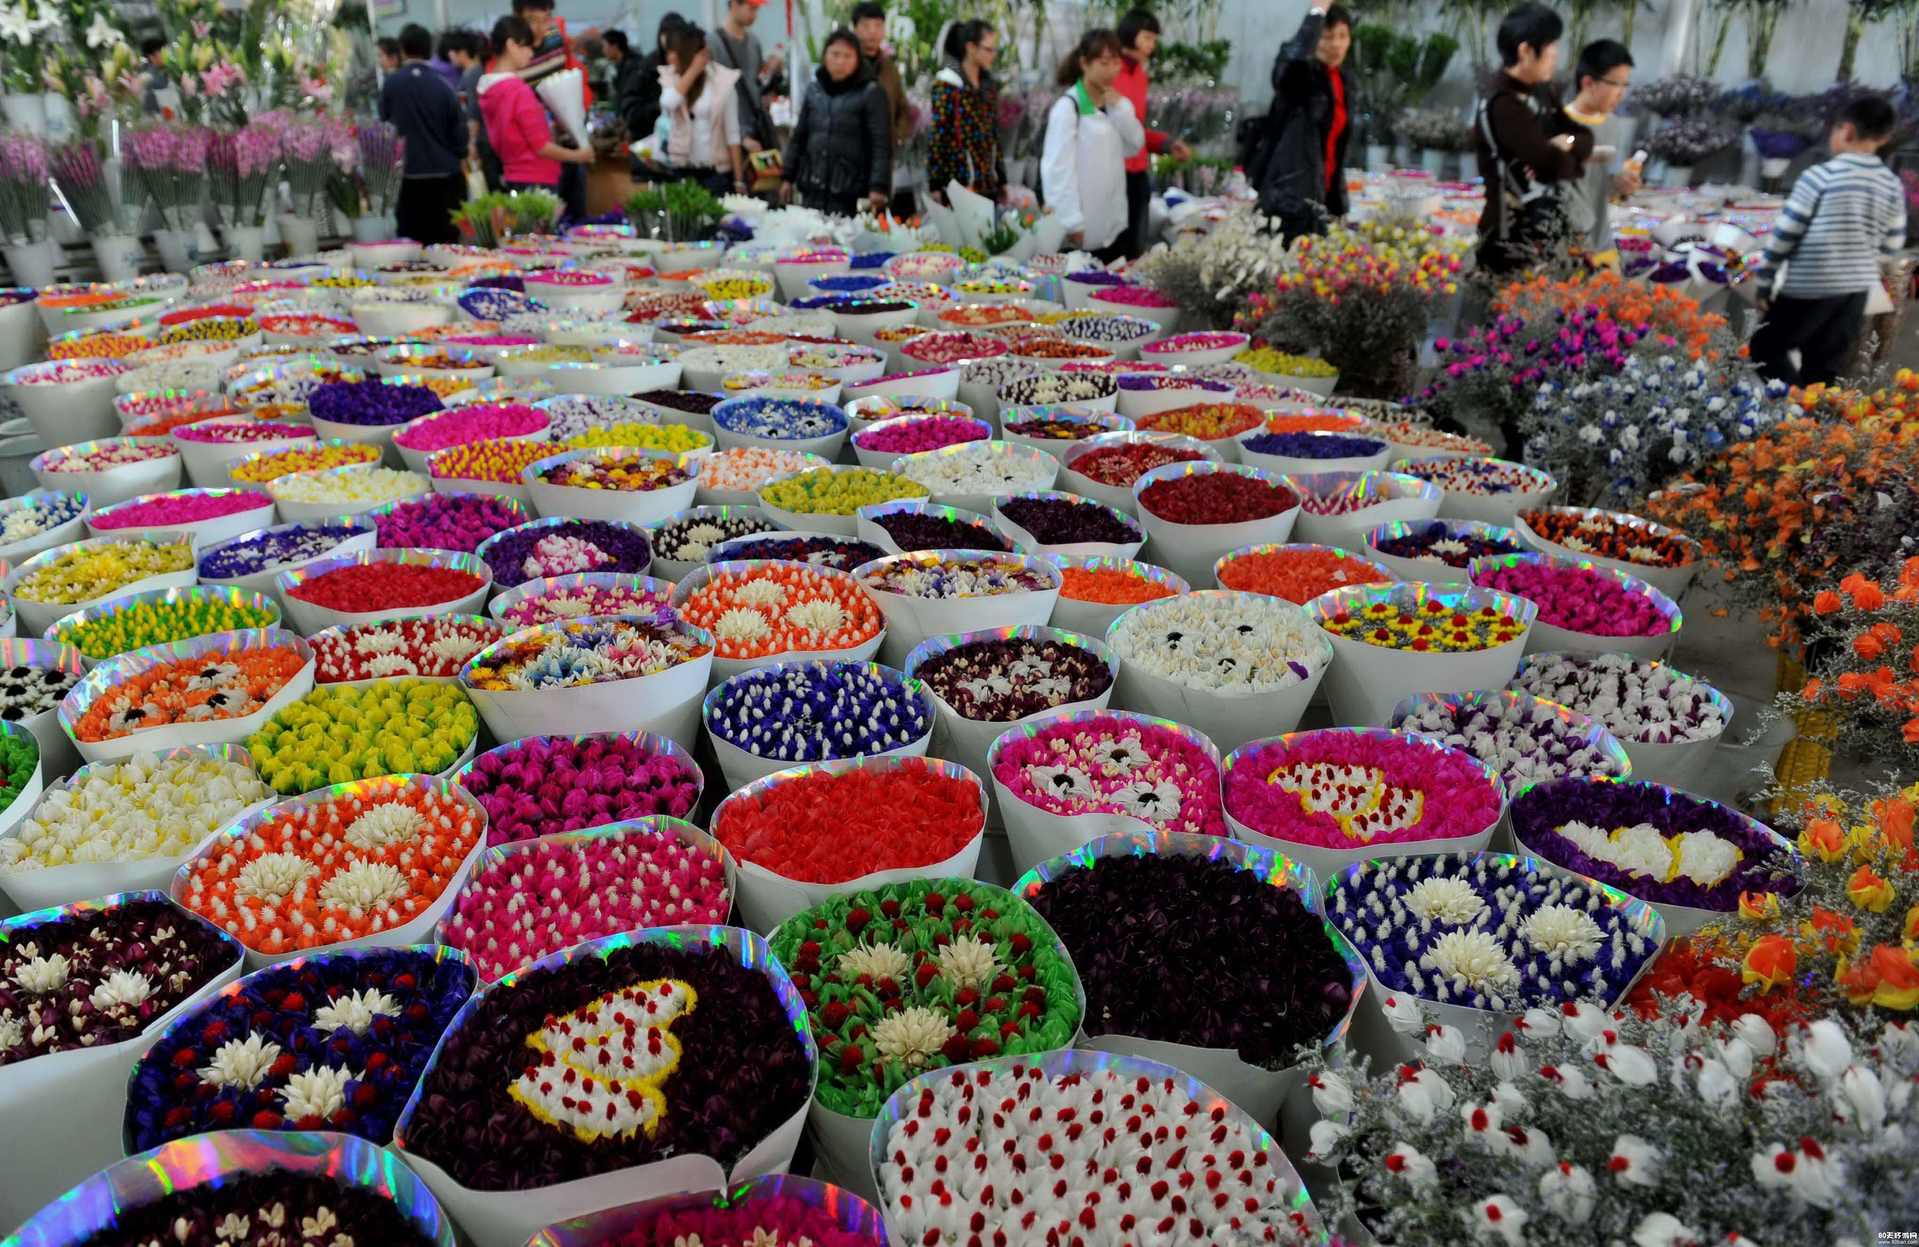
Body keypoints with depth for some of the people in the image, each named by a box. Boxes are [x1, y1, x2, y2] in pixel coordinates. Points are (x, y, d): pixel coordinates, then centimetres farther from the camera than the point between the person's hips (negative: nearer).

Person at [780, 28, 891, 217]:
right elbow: (799, 137, 17)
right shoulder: (813, 89, 12)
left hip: (851, 194, -4)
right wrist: (787, 177, 14)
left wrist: (878, 186, -16)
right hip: (812, 189, 5)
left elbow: (881, 144, -7)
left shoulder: (871, 93, -2)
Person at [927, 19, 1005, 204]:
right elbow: (937, 136, -10)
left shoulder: (989, 84, 14)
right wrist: (936, 185, -14)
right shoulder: (947, 84, -6)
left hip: (988, 184, 6)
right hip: (957, 182, -6)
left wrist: (1002, 180, 15)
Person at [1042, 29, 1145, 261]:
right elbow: (1058, 169, -16)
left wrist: (1120, 108, -6)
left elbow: (1136, 146, 9)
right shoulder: (1067, 107, -13)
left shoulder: (1115, 102, 10)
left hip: (1113, 223, 7)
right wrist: (1071, 222, -19)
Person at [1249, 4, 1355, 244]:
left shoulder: (1345, 81, 15)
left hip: (1318, 197, 8)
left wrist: (1338, 205, 19)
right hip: (1286, 194, -8)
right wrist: (1318, 11, -21)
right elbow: (1295, 55, -34)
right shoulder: (1298, 73, -7)